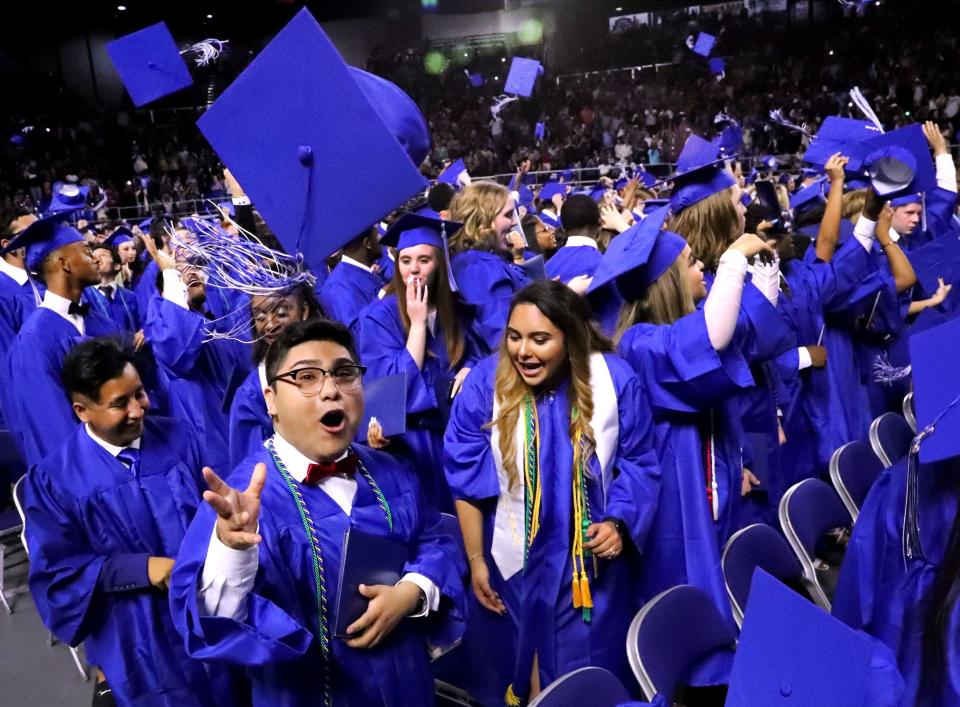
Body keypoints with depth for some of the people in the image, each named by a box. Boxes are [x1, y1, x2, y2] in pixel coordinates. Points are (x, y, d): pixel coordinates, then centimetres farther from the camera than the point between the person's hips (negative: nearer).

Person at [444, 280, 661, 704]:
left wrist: (618, 522, -17)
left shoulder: (615, 380, -14)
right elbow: (466, 477, -6)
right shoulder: (484, 382, -15)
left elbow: (638, 464, -1)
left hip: (593, 560, 0)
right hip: (517, 559, 0)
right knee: (523, 671, 17)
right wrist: (475, 559, -2)